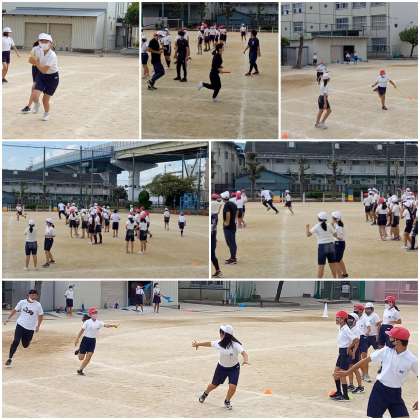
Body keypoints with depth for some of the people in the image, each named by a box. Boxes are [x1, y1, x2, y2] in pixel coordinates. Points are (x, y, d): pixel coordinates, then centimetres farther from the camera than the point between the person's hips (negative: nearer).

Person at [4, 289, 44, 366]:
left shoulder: (38, 305, -7)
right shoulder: (22, 302, -5)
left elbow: (40, 316, 5)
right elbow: (15, 310, 6)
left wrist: (38, 326, 4)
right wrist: (8, 318, 4)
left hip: (30, 328, 0)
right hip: (20, 325, 0)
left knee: (25, 345, 8)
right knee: (16, 341, -15)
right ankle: (10, 358, -6)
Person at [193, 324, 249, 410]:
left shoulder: (235, 345, -27)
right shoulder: (219, 343, -15)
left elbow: (243, 352, -40)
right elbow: (209, 343, 3)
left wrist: (245, 360, -61)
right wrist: (198, 344, 17)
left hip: (234, 368, -3)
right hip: (221, 367, 3)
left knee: (232, 387, -17)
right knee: (214, 385, 15)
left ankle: (227, 401, 15)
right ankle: (205, 394, 49)